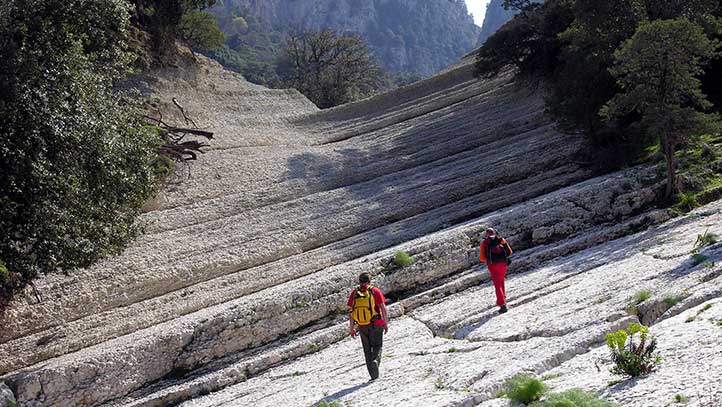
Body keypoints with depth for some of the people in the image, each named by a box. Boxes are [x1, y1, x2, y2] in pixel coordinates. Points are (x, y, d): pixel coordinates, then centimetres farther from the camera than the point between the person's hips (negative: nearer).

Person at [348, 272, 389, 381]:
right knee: (377, 345, 9)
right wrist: (386, 324, 3)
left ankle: (373, 375, 10)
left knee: (367, 349, 12)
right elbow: (383, 308, -5)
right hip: (376, 325, -2)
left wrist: (351, 328, 10)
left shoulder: (354, 293, 4)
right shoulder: (375, 291, -2)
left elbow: (351, 312, 4)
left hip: (362, 326, 2)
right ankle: (375, 360, -21)